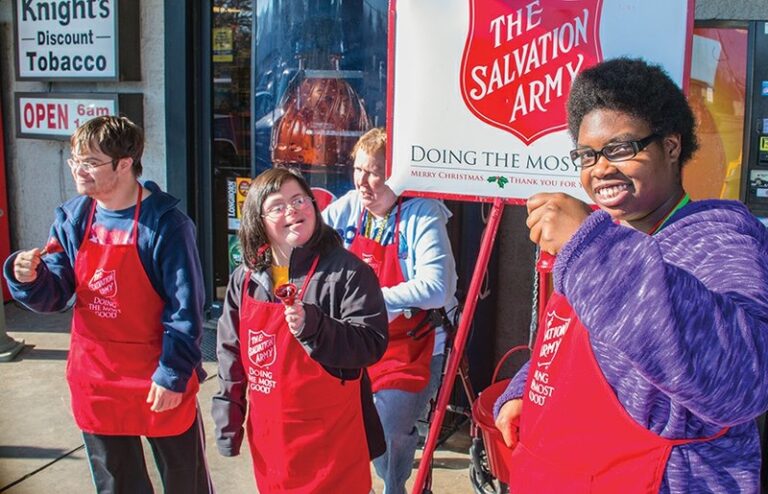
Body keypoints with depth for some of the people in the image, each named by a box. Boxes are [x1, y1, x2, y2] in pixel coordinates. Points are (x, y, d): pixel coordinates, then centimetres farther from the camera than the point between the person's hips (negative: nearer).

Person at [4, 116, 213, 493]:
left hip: (157, 380, -5)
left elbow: (185, 309, -16)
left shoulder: (165, 223, -17)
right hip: (95, 379, 5)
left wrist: (173, 374, -16)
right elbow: (54, 295, 2)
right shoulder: (72, 218, 0)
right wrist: (29, 278, -19)